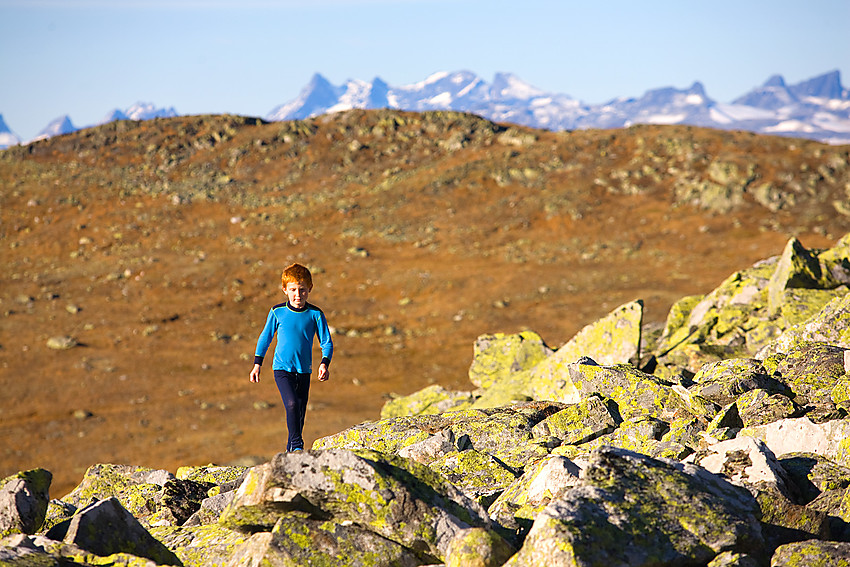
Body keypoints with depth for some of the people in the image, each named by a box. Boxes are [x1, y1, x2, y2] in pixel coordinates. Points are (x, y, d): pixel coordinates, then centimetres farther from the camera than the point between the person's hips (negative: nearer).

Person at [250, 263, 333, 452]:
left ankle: (290, 451, 22)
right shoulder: (277, 312, -4)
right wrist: (257, 365, 7)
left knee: (299, 413, 7)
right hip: (282, 368, -2)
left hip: (304, 371, 2)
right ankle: (297, 445, -16)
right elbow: (264, 339, 8)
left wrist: (324, 364, -14)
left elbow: (327, 343, 2)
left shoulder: (315, 314, -4)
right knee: (292, 403, -23)